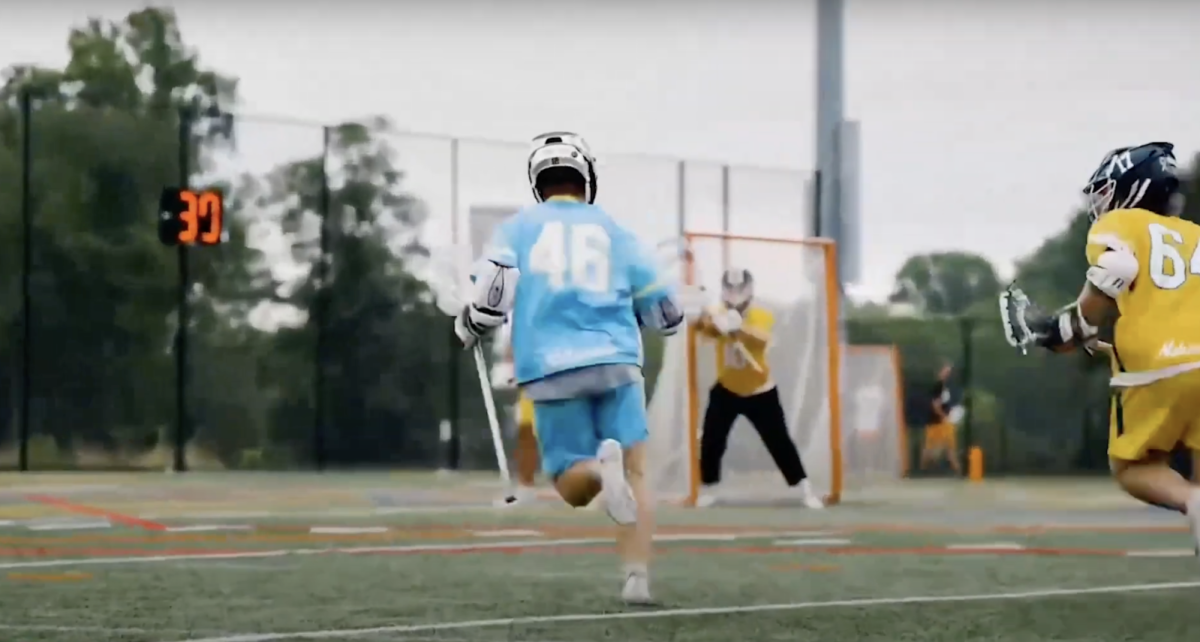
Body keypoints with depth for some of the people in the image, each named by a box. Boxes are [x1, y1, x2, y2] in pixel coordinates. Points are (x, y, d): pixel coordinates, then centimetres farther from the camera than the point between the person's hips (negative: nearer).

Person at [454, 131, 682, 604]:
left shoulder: (517, 228, 11)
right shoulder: (613, 231, 13)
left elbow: (491, 301, -3)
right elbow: (666, 315, 14)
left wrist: (468, 329, 19)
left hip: (552, 370, 0)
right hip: (616, 363, 0)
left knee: (573, 488, 8)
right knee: (634, 472, 3)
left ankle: (599, 467, -28)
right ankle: (637, 579, -14)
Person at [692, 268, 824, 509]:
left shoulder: (762, 316, -14)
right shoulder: (718, 313, -9)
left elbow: (762, 339, -36)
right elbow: (705, 328, -31)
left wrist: (739, 327, -57)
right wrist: (705, 321, -56)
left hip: (760, 392, -2)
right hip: (726, 390, 2)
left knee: (779, 442, -2)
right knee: (711, 441, -3)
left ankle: (805, 490, 4)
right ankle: (708, 490, 16)